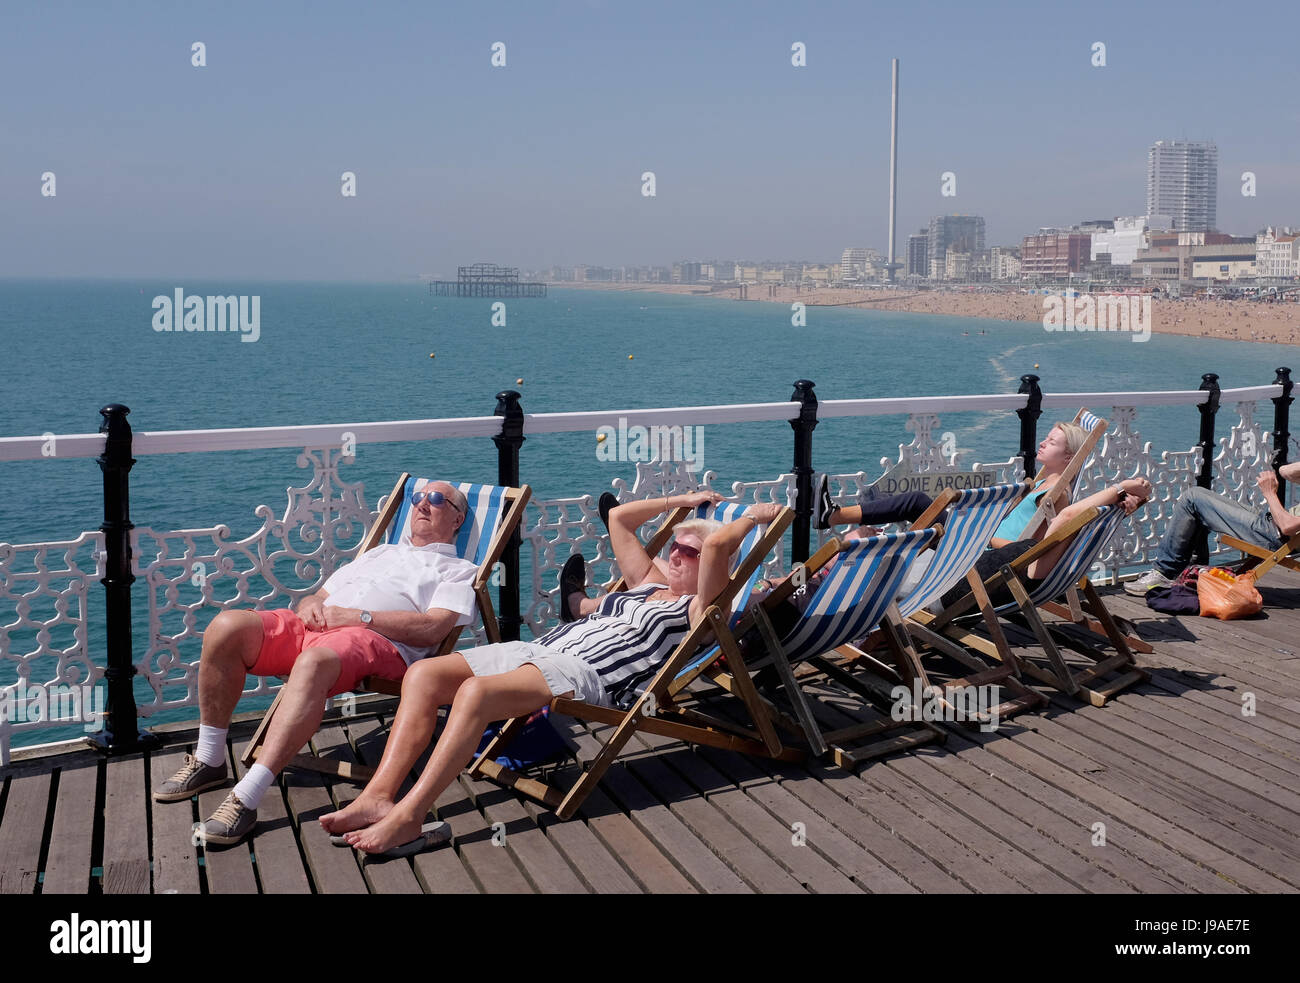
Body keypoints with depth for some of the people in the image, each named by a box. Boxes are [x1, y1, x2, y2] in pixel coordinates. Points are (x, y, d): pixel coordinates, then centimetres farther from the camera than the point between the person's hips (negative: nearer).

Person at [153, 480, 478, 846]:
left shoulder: (457, 570, 18)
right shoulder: (379, 553, 38)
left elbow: (431, 629, -2)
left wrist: (356, 616, -9)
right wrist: (311, 605, 6)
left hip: (379, 642, -6)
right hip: (314, 626, 7)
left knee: (314, 661, -40)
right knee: (227, 626, -19)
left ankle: (246, 797, -44)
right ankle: (208, 761, -9)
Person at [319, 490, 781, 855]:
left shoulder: (697, 607, 6)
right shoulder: (648, 581, 30)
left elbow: (717, 543, -10)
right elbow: (618, 516, 39)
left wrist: (753, 516, 9)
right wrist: (683, 500, 45)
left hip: (587, 674, -9)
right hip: (539, 648, 9)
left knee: (477, 690, -35)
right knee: (424, 673, -12)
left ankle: (406, 818, -34)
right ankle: (378, 796, -20)